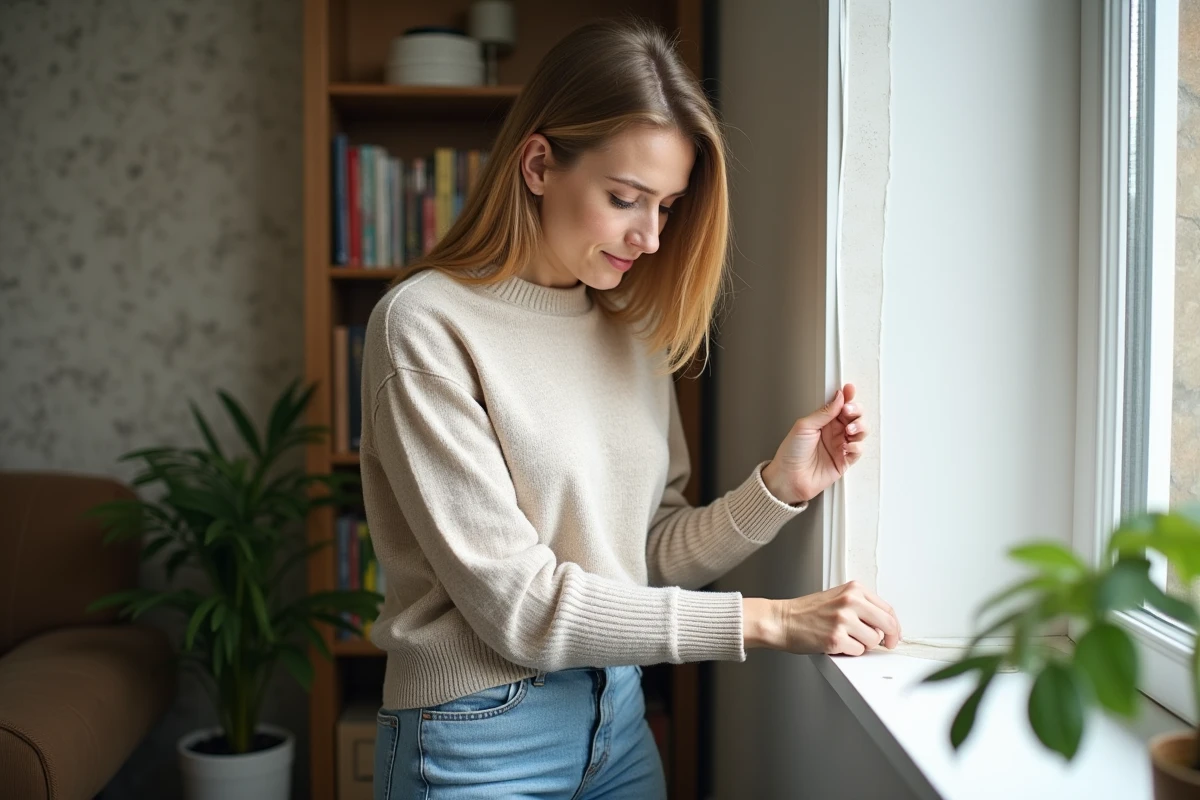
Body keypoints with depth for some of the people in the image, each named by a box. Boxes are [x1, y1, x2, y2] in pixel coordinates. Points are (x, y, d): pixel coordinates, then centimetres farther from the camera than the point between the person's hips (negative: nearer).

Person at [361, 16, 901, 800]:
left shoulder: (633, 331, 3)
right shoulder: (425, 328, -16)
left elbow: (651, 556, 3)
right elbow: (517, 604, -19)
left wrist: (778, 489, -12)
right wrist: (763, 620, -18)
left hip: (621, 721, 6)